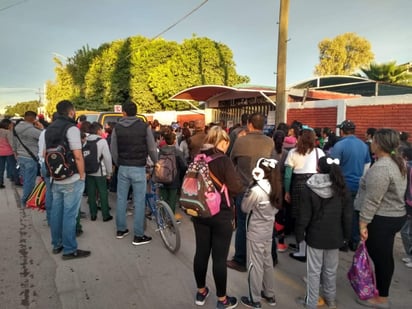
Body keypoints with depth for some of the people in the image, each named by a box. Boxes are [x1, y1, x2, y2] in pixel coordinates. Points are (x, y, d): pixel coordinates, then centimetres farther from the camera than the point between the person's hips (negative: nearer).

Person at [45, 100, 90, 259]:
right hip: (71, 179, -8)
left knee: (56, 211, 15)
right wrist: (82, 176, -11)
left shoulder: (49, 128, 12)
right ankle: (69, 250, 7)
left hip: (55, 179, 8)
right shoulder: (71, 128, -14)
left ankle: (57, 244, 28)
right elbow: (77, 156, -20)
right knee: (69, 214, -1)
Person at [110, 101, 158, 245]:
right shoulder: (144, 126, -6)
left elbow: (113, 150, 3)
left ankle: (121, 230, 27)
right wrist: (156, 163, 12)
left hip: (123, 168, 3)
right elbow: (152, 149, -5)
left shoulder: (117, 128, 1)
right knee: (139, 201, 2)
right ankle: (138, 236, 7)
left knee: (121, 199, 15)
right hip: (139, 168, -3)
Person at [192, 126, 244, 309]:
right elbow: (237, 187, -21)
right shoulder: (223, 160, -17)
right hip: (221, 214, -6)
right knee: (219, 257, 5)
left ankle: (201, 293, 33)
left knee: (201, 252, 16)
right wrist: (223, 190, 0)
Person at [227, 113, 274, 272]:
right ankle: (269, 257, 32)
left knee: (243, 225, 7)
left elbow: (231, 161, 2)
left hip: (244, 188, -3)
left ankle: (240, 260, 17)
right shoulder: (270, 142, -5)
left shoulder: (240, 141, -13)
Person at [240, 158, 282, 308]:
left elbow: (245, 208, -12)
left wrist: (247, 192, -7)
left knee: (255, 265, 7)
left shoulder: (256, 190, -26)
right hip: (268, 231, 7)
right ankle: (270, 295, 35)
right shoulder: (275, 187, -4)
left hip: (255, 233, -7)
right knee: (268, 262, 20)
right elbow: (275, 209, 7)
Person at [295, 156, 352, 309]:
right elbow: (347, 216, 1)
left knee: (314, 271, 8)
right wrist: (346, 235, 12)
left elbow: (304, 216, -11)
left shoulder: (309, 188, -13)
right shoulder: (342, 189, -5)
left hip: (315, 236, -2)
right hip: (334, 236, 3)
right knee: (331, 270, 17)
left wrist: (299, 234, 0)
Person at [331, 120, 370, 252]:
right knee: (355, 212, 13)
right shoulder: (364, 145, 6)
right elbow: (367, 166, 13)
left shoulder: (339, 145, -15)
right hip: (358, 185, 6)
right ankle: (355, 242, 22)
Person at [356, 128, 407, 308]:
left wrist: (363, 224, -19)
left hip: (382, 220, -10)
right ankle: (381, 289, 35)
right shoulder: (398, 163, 8)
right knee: (384, 257, 20)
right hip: (396, 215, 10)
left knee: (380, 258, 4)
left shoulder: (380, 168, -24)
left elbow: (372, 201, -24)